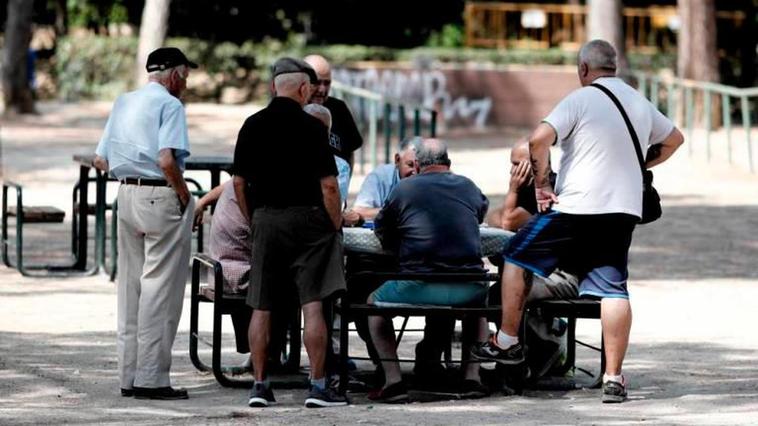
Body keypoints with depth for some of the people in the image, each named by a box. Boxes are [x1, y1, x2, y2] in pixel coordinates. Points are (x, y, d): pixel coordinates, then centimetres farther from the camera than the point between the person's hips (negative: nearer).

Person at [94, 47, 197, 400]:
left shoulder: (123, 103, 15)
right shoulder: (169, 105, -9)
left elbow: (101, 160, 14)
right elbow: (166, 160, -21)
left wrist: (128, 173, 14)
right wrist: (184, 196, -10)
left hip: (127, 194, 8)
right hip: (162, 197, -8)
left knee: (130, 285, 12)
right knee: (160, 288, -4)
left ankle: (129, 376, 16)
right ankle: (151, 377, -5)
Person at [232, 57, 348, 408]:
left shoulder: (252, 126, 4)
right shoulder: (311, 127, -9)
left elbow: (239, 182, 7)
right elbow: (328, 185, -11)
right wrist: (336, 226, 0)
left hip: (265, 220, 4)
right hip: (307, 218, -4)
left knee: (261, 308, 7)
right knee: (312, 305, -3)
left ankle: (259, 385, 8)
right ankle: (317, 386, -4)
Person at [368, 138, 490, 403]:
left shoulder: (404, 189, 6)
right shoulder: (468, 187, 14)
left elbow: (382, 232, 16)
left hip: (419, 287, -3)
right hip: (468, 289, 3)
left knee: (374, 303, 25)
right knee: (478, 301, 39)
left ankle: (393, 381, 9)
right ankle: (472, 376, 23)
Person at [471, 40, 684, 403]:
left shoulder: (580, 100, -7)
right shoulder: (641, 104, 13)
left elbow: (539, 139, -19)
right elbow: (674, 139, 30)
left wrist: (541, 184, -8)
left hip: (576, 207, -5)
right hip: (624, 209, 5)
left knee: (517, 259, 13)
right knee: (613, 289, 2)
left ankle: (507, 342, 17)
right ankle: (613, 377, -4)